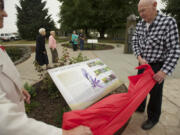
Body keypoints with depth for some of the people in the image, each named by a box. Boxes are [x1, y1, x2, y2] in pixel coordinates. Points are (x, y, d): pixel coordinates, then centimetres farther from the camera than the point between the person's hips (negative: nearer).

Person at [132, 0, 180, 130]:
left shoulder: (168, 22, -19)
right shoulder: (140, 24, -2)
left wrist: (164, 71, -24)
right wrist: (140, 57, -11)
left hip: (157, 66, -5)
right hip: (143, 63, 6)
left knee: (154, 92, 7)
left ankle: (153, 118, 28)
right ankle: (139, 107, 44)